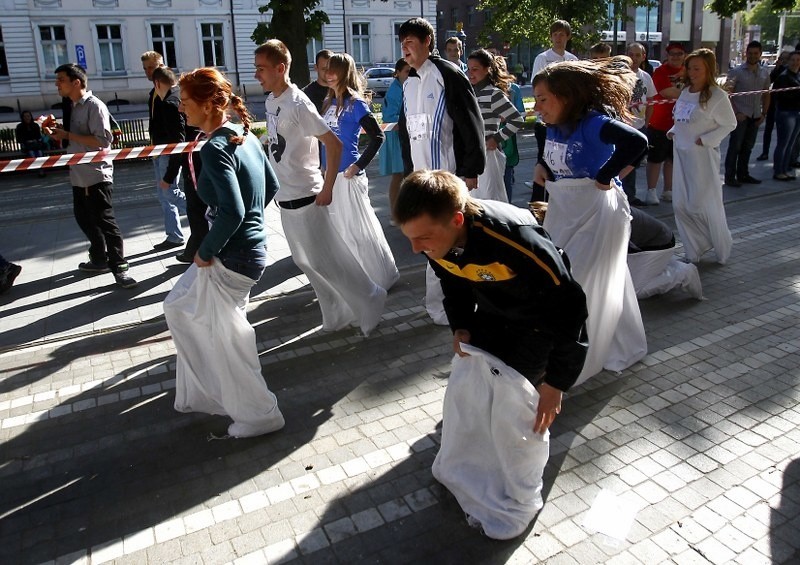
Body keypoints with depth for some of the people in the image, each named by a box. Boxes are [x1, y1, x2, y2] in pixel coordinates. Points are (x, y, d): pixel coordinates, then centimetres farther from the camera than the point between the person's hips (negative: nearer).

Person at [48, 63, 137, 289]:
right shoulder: (73, 107, 14)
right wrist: (59, 133, 4)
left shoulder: (94, 106, -13)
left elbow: (103, 140, -23)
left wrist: (67, 135, -19)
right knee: (84, 219, 18)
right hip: (79, 175, 10)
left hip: (96, 175, -10)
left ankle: (120, 268, 0)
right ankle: (99, 259, 32)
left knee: (105, 222, -7)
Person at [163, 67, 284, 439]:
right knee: (177, 308, 23)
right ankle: (202, 393, 36)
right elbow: (271, 186, 15)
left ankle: (259, 415, 25)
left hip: (232, 256, -10)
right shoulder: (244, 136, 6)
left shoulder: (215, 148, -21)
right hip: (250, 245, 10)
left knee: (229, 339, 7)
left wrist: (205, 252, -15)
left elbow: (232, 212, -29)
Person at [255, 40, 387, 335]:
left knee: (326, 260, -1)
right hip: (284, 196, 9)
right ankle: (337, 315, 29)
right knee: (306, 261, 15)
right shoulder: (270, 102, 8)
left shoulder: (298, 104, -18)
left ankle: (369, 302, 18)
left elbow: (334, 144, -20)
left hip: (305, 197, -9)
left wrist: (327, 189, -18)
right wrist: (276, 185, 16)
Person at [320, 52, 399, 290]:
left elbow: (377, 136, -15)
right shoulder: (329, 102, 10)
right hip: (330, 174, 8)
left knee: (357, 227, 1)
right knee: (336, 227, 16)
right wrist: (323, 168, 10)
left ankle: (377, 278, 16)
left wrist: (358, 166, -17)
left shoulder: (355, 104, -10)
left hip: (348, 175, -8)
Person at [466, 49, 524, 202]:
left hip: (487, 154, -7)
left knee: (491, 200, 0)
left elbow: (517, 120, -13)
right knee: (472, 200, 15)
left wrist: (497, 139, -11)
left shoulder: (494, 94, -9)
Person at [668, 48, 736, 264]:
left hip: (703, 156, -7)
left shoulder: (717, 96, -11)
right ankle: (694, 252, 21)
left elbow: (730, 124, -7)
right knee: (681, 206, 7)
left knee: (705, 204, -1)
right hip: (681, 153, 7)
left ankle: (722, 250, 20)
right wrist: (673, 131, 1)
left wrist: (706, 139, -16)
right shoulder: (685, 92, 8)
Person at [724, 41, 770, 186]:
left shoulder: (765, 73, 10)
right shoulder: (737, 72, -5)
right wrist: (735, 113, -15)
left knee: (747, 147, 11)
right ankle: (730, 176, 2)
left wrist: (763, 114, 7)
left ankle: (743, 175, 21)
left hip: (755, 117, 5)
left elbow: (766, 95, 15)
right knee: (735, 147, -4)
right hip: (740, 116, -5)